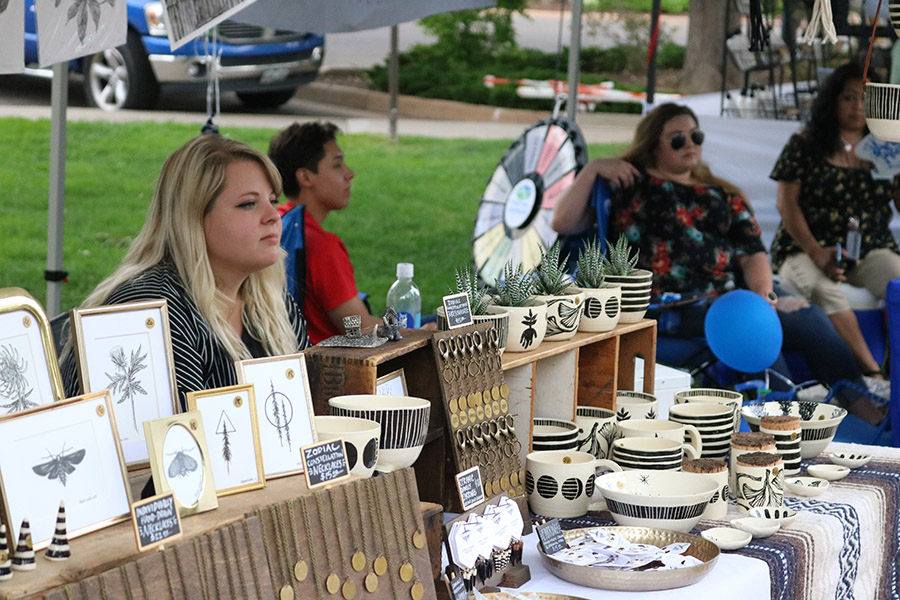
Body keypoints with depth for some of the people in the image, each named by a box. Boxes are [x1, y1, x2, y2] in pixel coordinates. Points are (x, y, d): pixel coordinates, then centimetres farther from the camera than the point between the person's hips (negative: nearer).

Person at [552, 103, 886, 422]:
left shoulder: (722, 196, 25)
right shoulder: (630, 185, 13)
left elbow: (752, 252, 12)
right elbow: (563, 224, 5)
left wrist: (766, 295, -7)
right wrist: (593, 169, -1)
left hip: (735, 292, 5)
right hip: (674, 304, -5)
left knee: (809, 318, -21)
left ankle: (862, 406, -25)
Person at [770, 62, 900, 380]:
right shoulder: (804, 145, 4)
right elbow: (787, 204, -1)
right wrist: (816, 253, -13)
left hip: (871, 250, 3)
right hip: (805, 250, -3)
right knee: (822, 290, -37)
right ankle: (873, 374, -44)